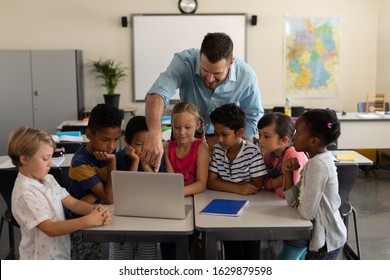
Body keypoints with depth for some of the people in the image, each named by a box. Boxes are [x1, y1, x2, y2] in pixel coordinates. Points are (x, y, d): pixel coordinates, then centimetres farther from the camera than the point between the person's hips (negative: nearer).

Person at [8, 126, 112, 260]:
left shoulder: (48, 179, 3)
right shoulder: (25, 193, -21)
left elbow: (74, 203, 0)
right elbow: (50, 229, -25)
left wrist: (95, 211, -20)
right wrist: (89, 220, -29)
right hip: (42, 260, -7)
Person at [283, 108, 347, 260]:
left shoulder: (317, 164, -26)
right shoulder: (320, 159, 4)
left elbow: (306, 212, -27)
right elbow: (293, 201, 2)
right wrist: (288, 172, -11)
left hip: (326, 240, -9)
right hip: (325, 235, 9)